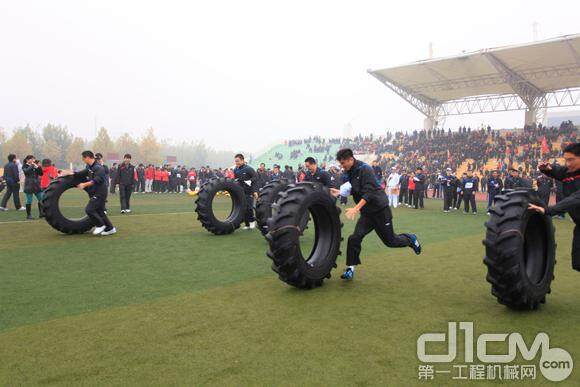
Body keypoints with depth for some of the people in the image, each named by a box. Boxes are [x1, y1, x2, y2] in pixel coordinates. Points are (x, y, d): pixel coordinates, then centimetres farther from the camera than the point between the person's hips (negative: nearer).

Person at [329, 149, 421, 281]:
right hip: (366, 213, 6)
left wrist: (356, 208, -37)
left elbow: (369, 192, -28)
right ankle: (350, 269, 2)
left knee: (390, 241, 7)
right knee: (354, 238, -8)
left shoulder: (365, 169, -21)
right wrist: (340, 192, -8)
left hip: (380, 210, -6)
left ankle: (411, 239, 36)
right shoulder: (347, 174, 2)